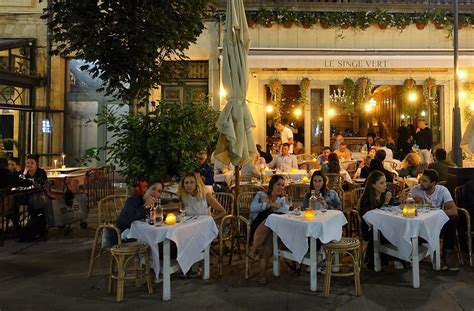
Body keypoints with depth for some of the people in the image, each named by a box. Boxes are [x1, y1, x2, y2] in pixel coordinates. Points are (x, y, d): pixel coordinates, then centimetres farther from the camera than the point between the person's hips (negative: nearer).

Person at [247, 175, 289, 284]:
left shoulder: (282, 199, 23)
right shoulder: (261, 195, 14)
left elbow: (285, 210, -2)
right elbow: (252, 208, -8)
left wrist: (268, 204, -9)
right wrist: (270, 205, -10)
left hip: (272, 228, 2)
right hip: (255, 226, -2)